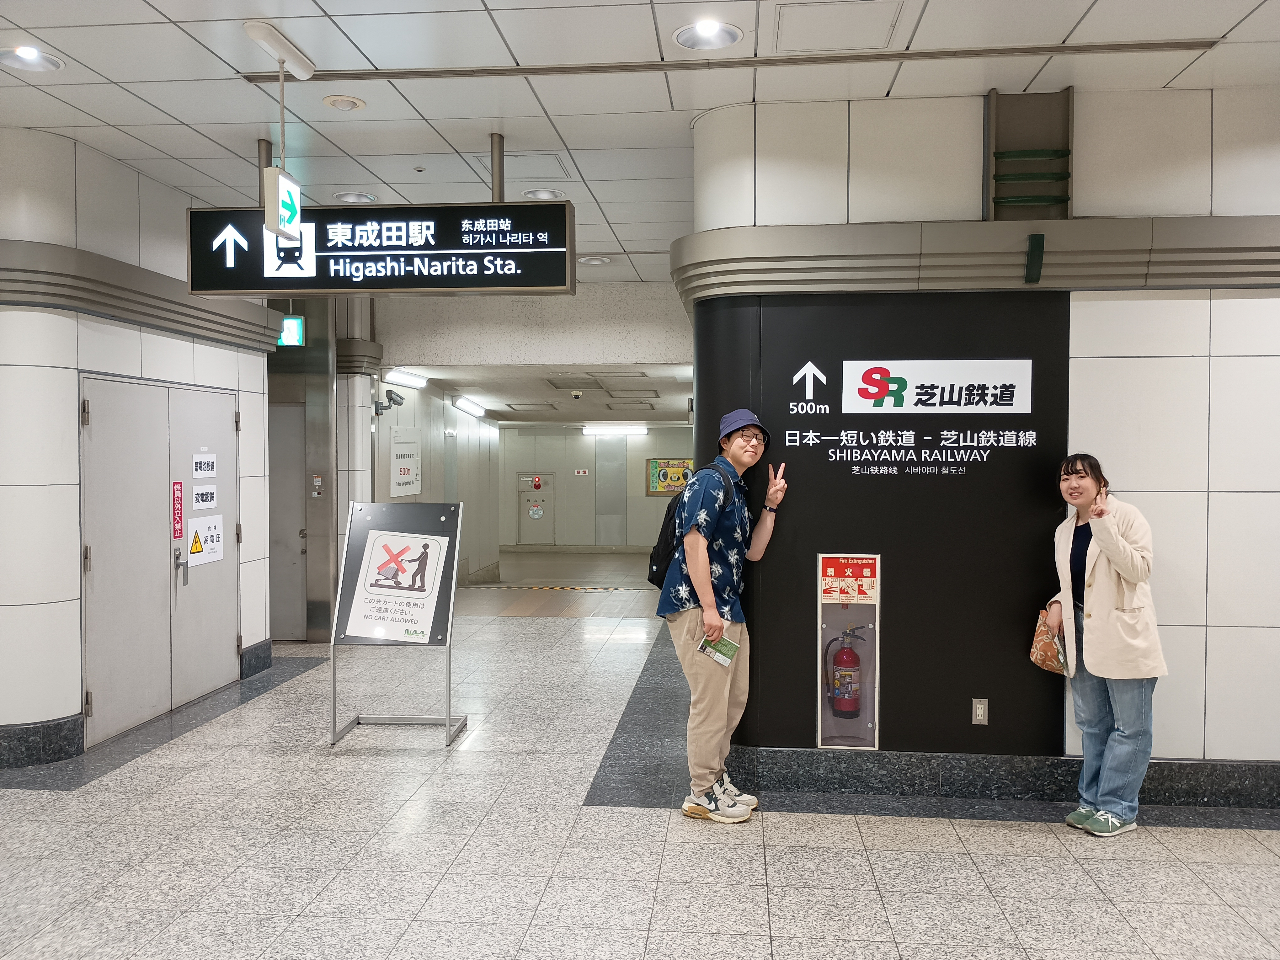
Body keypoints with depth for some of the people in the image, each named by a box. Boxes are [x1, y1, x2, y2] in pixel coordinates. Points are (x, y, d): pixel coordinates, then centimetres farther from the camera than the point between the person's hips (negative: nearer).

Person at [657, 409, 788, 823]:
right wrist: (709, 609, -22)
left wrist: (770, 506, 9)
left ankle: (716, 779, 30)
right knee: (710, 701, -4)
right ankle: (702, 794, 9)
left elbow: (752, 552, 17)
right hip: (698, 605, -10)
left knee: (733, 699, 17)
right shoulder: (711, 480, -11)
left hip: (728, 608, 10)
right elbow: (694, 543, -20)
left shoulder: (737, 489, 19)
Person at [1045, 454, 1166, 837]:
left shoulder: (1125, 516, -7)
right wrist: (1058, 604, 4)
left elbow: (1139, 569, -18)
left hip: (1123, 637, -7)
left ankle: (1117, 809, 10)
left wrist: (1103, 525, -22)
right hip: (1083, 636, 7)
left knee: (1129, 726, 2)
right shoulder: (1064, 532, 13)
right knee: (1092, 724, 14)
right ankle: (1092, 802, 23)